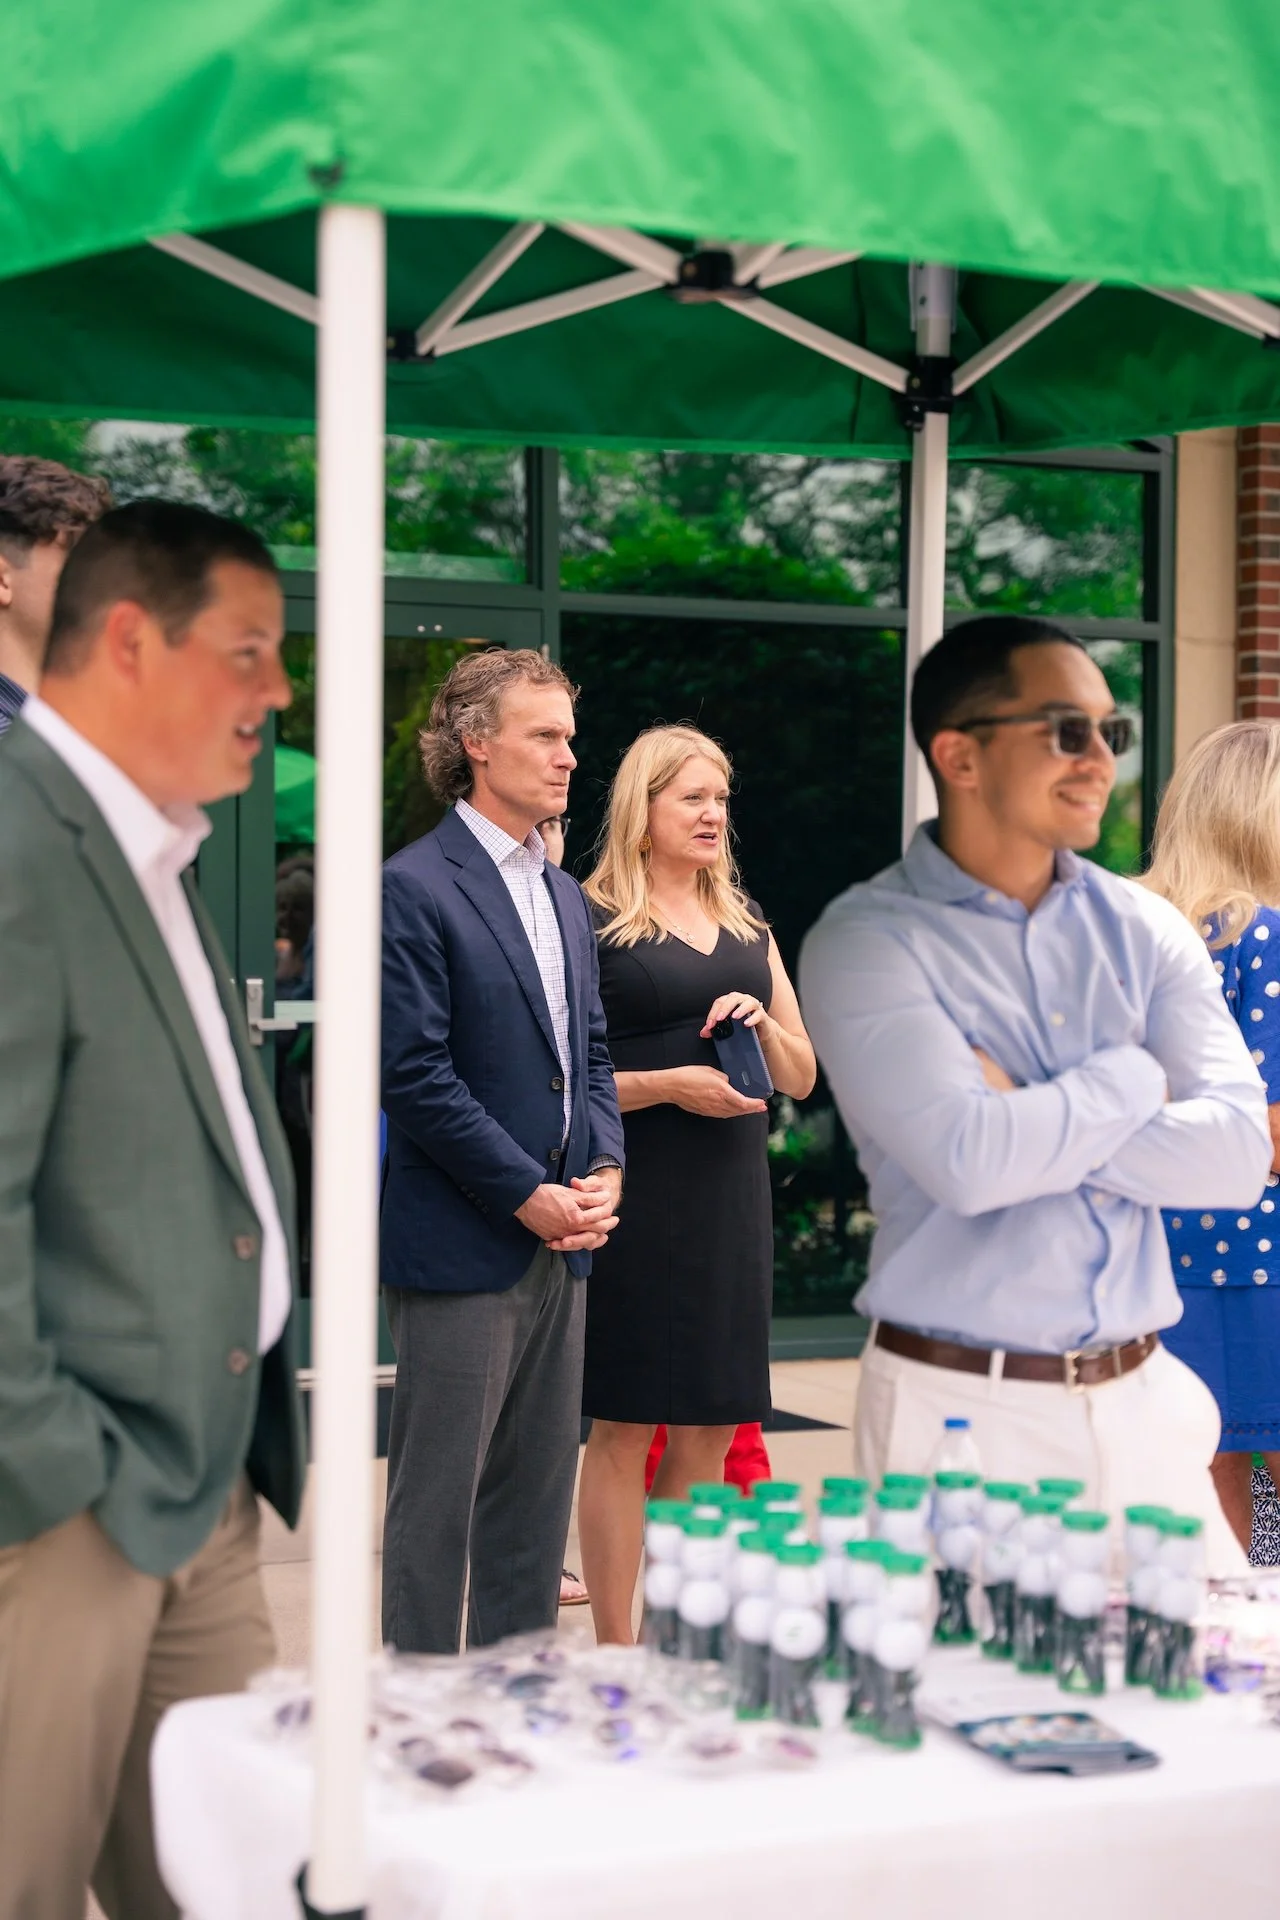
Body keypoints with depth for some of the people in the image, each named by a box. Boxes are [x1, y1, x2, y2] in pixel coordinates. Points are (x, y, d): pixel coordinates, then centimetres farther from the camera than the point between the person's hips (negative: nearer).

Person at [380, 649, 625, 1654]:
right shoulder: (415, 889, -10)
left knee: (538, 1495, 13)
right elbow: (416, 1076, -15)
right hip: (461, 1244, -8)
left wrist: (605, 1172, 2)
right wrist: (530, 1196, -15)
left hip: (562, 1243, 8)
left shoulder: (567, 895, 16)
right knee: (436, 1498, 0)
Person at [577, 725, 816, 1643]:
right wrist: (668, 1084, -18)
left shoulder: (748, 928, 16)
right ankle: (616, 1650, 5)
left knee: (710, 1433, 9)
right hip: (638, 1197, -6)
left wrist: (764, 1022, -2)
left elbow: (803, 1077, 18)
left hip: (733, 1196, 6)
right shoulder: (597, 924, -4)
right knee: (622, 1429, -2)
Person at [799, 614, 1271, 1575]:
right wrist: (1135, 1077, -6)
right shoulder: (866, 941, -6)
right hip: (962, 1409, -4)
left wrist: (1033, 1120, -14)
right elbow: (970, 1163, -20)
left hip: (1141, 1399, 5)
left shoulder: (1143, 929, 8)